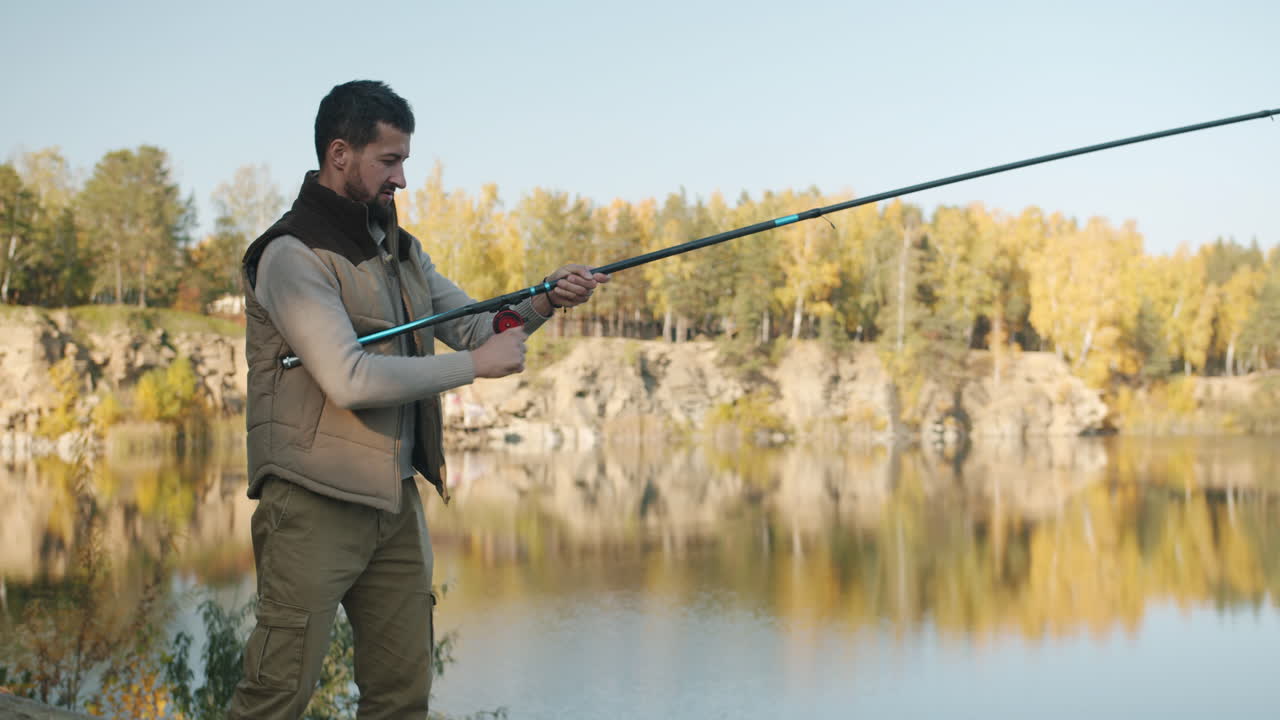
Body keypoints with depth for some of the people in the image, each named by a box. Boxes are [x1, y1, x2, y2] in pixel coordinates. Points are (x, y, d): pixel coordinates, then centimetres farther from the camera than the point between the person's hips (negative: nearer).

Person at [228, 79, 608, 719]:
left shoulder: (399, 248, 15)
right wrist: (475, 365, -16)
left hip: (395, 501, 8)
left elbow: (474, 327, 17)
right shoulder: (292, 253, -12)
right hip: (317, 503, -8)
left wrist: (544, 302, -2)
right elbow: (349, 379, -22)